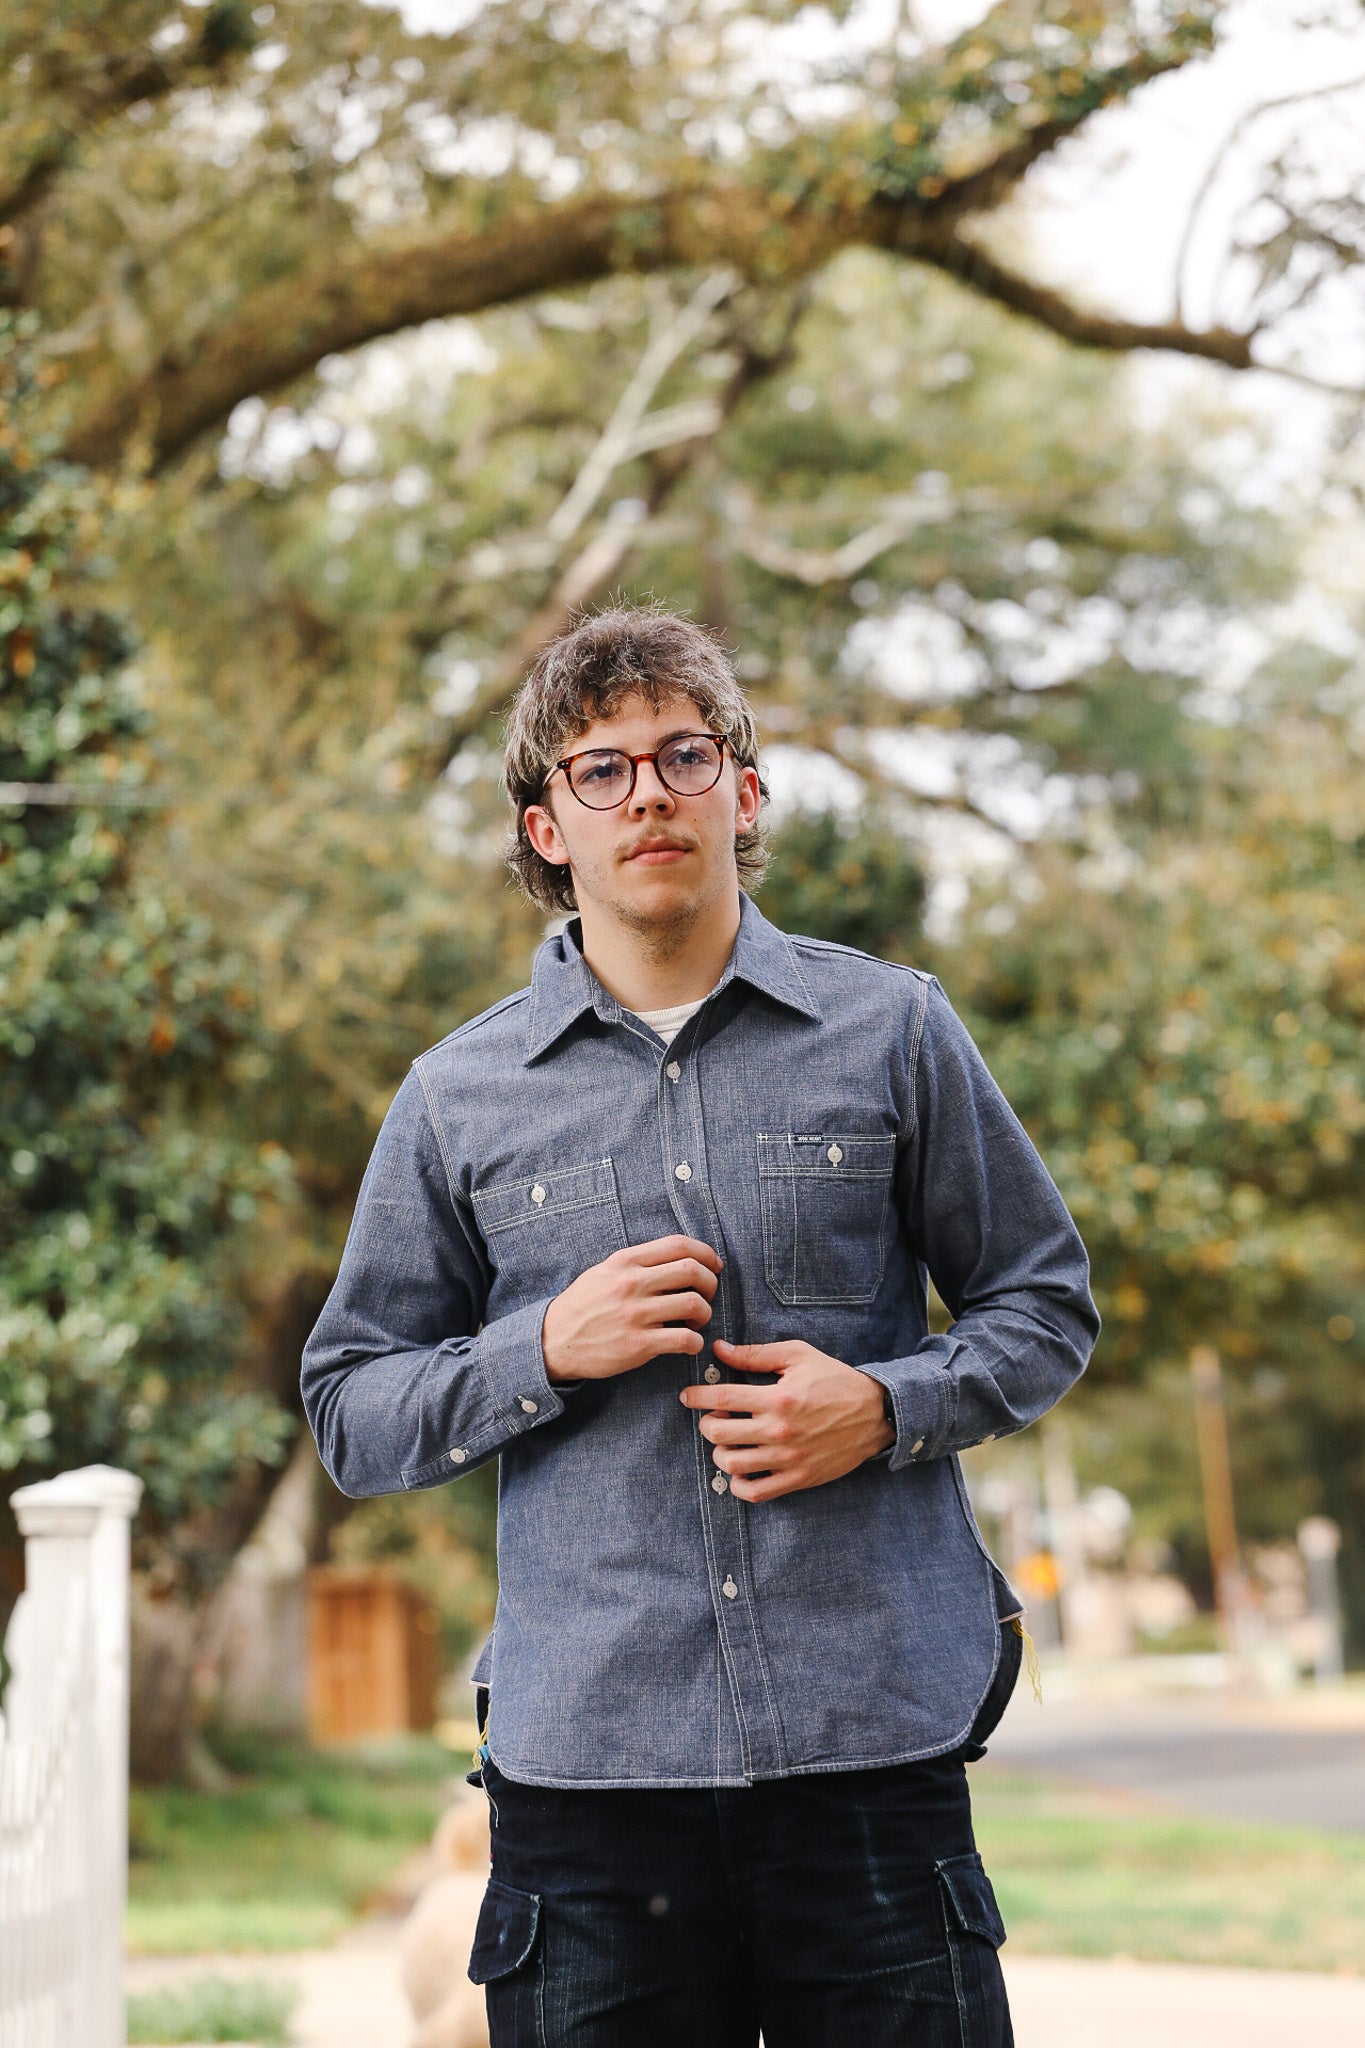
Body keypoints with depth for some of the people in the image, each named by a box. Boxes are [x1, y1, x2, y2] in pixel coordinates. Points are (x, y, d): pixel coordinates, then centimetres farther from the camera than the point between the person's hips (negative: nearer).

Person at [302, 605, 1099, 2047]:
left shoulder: (893, 1033, 7)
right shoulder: (460, 1099, 8)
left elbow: (1045, 1304, 13)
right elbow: (352, 1414, 10)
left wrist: (885, 1407, -7)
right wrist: (551, 1350, -7)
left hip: (874, 1739, 0)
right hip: (584, 1754, 1)